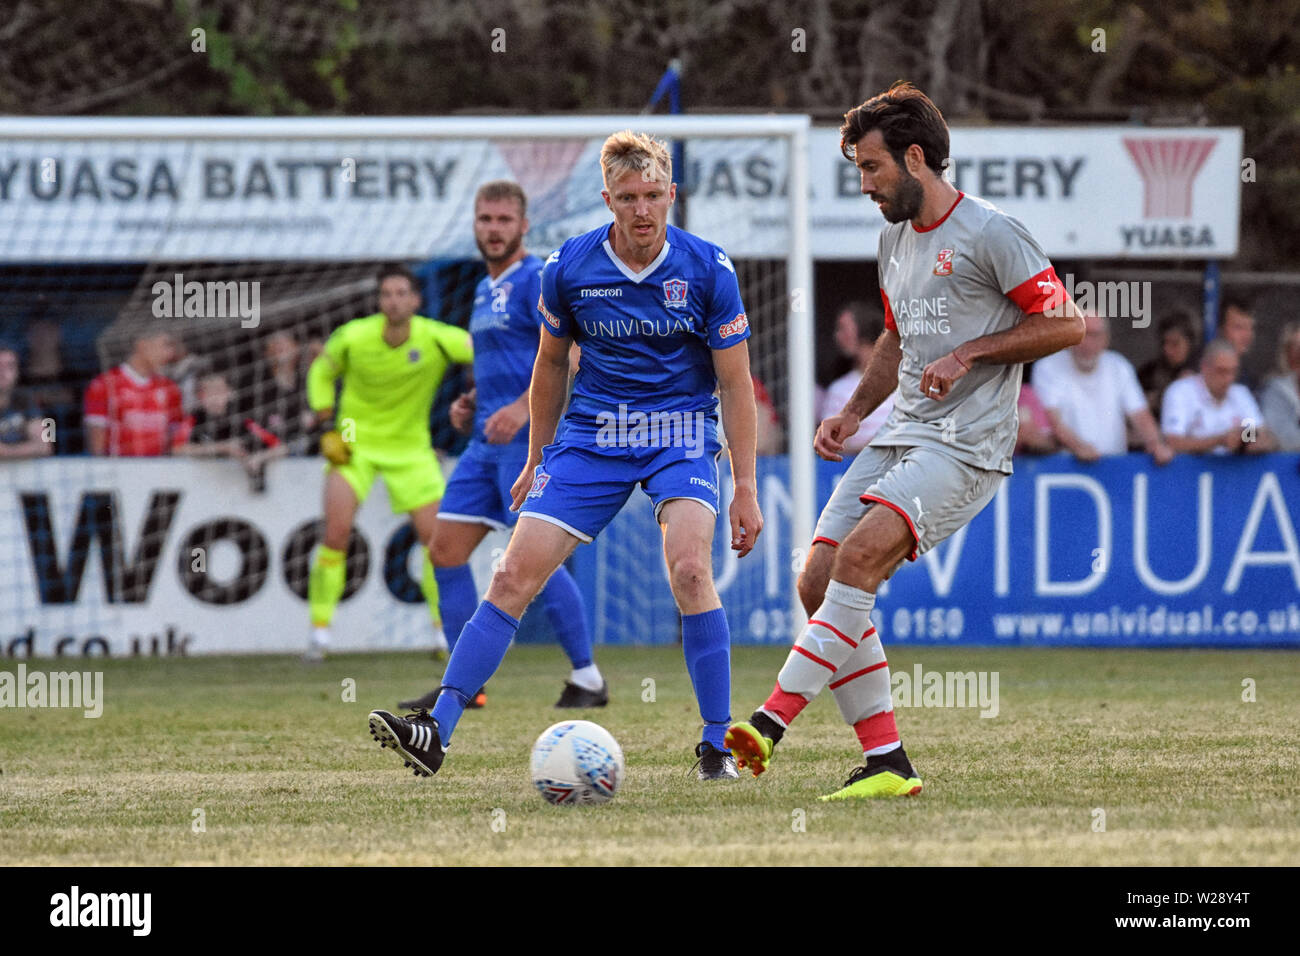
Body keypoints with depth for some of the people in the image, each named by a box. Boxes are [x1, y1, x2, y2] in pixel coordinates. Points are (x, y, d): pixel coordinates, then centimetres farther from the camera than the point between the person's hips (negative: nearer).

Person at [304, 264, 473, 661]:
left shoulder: (436, 339, -17)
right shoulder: (353, 337, -13)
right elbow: (321, 373, 5)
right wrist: (328, 428, -2)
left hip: (410, 446, 1)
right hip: (355, 443, -1)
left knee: (435, 535, -4)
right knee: (336, 531, -14)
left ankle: (443, 628, 14)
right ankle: (319, 629, -4)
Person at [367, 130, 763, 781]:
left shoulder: (708, 270, -10)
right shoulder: (568, 268, -5)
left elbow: (735, 383, -3)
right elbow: (551, 362, 13)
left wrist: (745, 488, -5)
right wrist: (537, 458, 17)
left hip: (681, 433, -2)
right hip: (591, 432, 2)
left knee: (689, 568, -26)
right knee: (514, 576, -8)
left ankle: (716, 746, -15)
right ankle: (436, 732, -6)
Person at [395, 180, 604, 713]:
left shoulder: (536, 280, -8)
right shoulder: (486, 290, 20)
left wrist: (523, 408, -27)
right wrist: (470, 402, 14)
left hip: (527, 440, -9)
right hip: (487, 441, 9)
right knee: (446, 550, 3)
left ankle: (587, 678, -3)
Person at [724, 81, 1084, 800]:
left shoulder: (988, 232, -8)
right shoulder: (894, 237, 17)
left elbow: (1066, 324, -9)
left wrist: (969, 353, -15)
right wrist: (855, 411, 16)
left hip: (967, 444, -9)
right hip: (901, 436, 9)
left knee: (859, 555, -27)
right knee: (818, 581, -4)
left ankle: (774, 719, -31)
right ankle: (886, 763, -2)